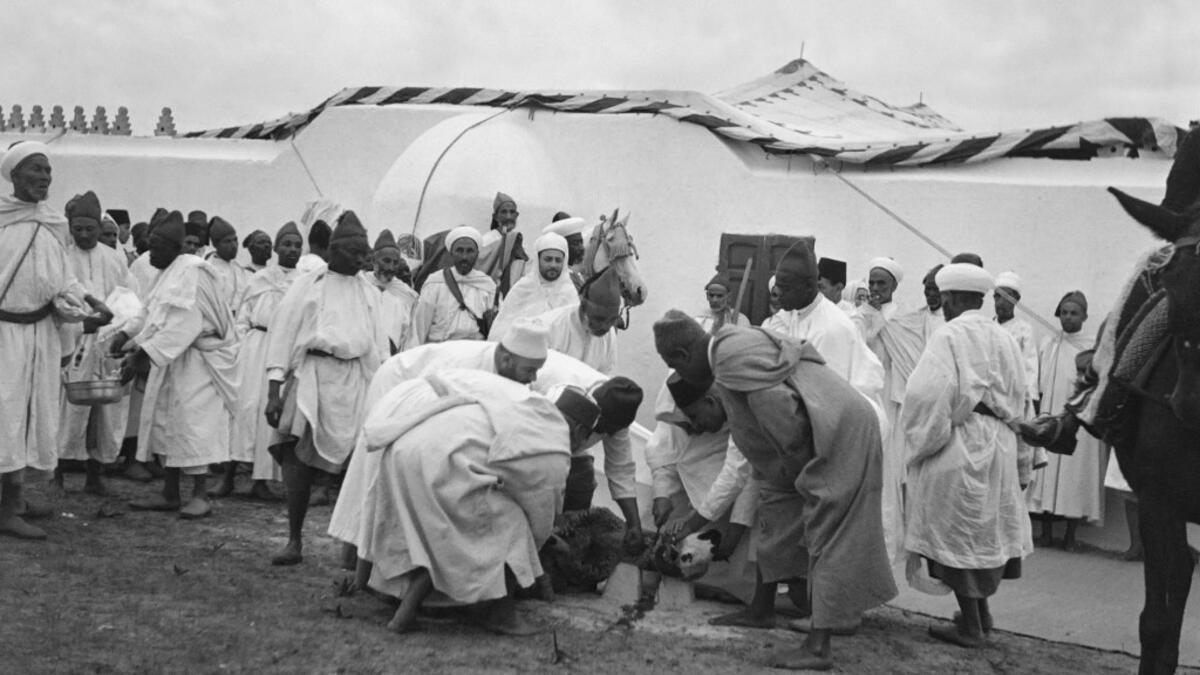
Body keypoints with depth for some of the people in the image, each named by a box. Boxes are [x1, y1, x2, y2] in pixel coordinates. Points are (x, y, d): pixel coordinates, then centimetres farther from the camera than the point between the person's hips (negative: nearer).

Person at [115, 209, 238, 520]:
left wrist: (145, 354, -26)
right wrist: (131, 340, -1)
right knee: (167, 424, 9)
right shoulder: (168, 274, 13)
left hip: (195, 362, -9)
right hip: (170, 361, 9)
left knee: (192, 421, -7)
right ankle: (170, 495, 15)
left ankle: (200, 495, -1)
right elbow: (156, 319, 14)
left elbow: (184, 324, -24)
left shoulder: (191, 273, -16)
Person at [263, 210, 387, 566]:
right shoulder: (307, 285, 4)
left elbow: (379, 345, 18)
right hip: (313, 377, -3)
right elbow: (281, 335, 1)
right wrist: (274, 390, -7)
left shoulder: (369, 293, 15)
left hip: (357, 382, 3)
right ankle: (294, 541, 0)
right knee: (299, 456, -9)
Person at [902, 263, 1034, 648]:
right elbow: (1019, 399, 12)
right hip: (999, 444, 7)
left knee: (957, 533, 3)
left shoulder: (949, 336, -13)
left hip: (958, 444, -7)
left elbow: (927, 394, -20)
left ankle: (971, 627, 9)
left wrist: (923, 439, -8)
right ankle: (981, 613, 29)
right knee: (985, 527, 19)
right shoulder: (1003, 339, 7)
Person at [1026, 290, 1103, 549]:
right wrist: (1037, 413, 5)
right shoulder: (1047, 344, 11)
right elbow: (1037, 383, 13)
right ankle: (1046, 532, 8)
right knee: (1047, 473, 2)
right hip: (1049, 418, 3)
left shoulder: (1094, 345, 1)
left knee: (1076, 474, 0)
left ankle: (1070, 535, 8)